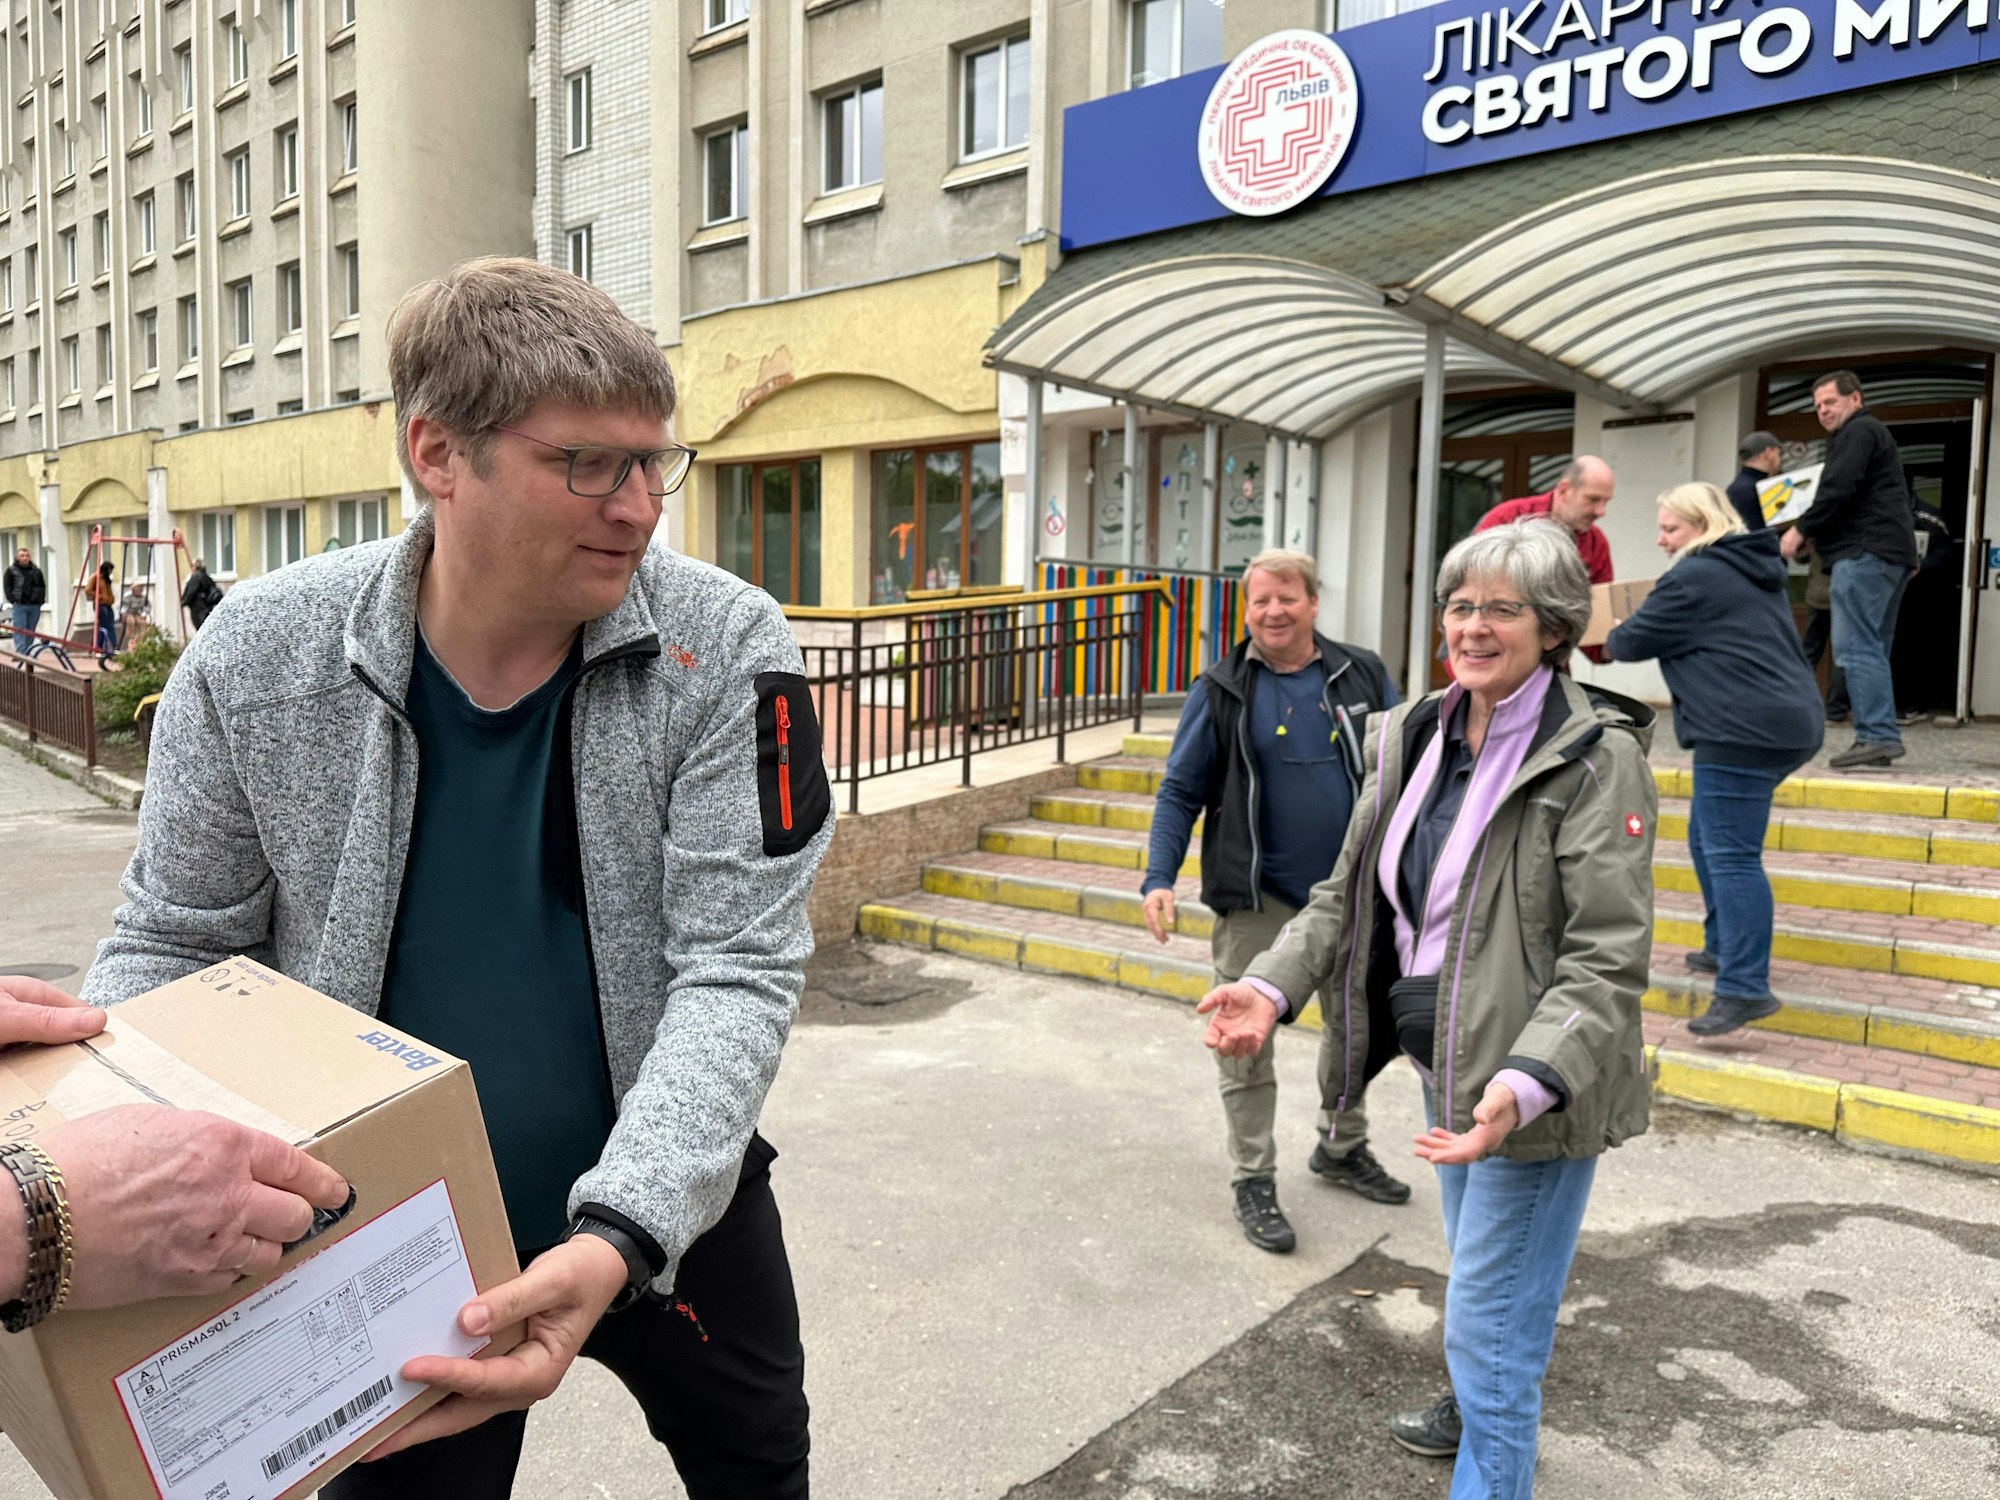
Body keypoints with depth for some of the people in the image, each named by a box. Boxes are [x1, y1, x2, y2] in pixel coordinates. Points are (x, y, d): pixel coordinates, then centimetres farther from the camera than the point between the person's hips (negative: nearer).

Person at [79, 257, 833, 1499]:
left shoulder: (726, 651, -19)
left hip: (676, 1205, 2)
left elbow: (739, 972, -21)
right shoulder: (258, 658, -15)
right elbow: (173, 946, -2)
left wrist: (619, 1236, -33)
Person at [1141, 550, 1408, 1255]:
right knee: (1247, 1040, 3)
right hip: (1256, 901, -3)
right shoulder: (1221, 691, -4)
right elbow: (1181, 791, -3)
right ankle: (1253, 1181, 20)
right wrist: (1159, 879, -14)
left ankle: (1342, 1147, 41)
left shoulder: (1363, 676, 3)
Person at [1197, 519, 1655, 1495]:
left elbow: (1607, 958, -23)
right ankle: (1484, 1413, 56)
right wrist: (1273, 986, -11)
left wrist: (1524, 1084, -36)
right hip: (1448, 1067, 8)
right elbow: (1348, 894, 4)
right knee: (1479, 1271, 30)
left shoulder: (1597, 757, -19)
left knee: (1487, 1321, 1)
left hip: (1540, 1088, -7)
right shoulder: (1415, 738, 2)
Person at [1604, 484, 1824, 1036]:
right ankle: (1723, 948, 28)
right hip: (1788, 721, 11)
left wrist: (1609, 643, 20)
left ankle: (1745, 988, -13)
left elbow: (1634, 640, -4)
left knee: (1730, 856, -12)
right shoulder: (1755, 571, 21)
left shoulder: (1693, 577, -9)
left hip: (1745, 731, -11)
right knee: (1709, 841, 20)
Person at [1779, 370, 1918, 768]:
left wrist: (1801, 530, -6)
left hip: (1865, 553, -11)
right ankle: (1880, 739, 9)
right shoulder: (1873, 434, 29)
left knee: (1856, 647, -15)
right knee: (1872, 649, 10)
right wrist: (1817, 533, 18)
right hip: (1892, 553, 11)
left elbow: (1838, 490, -16)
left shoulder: (1857, 432, -3)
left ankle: (1877, 737, -20)